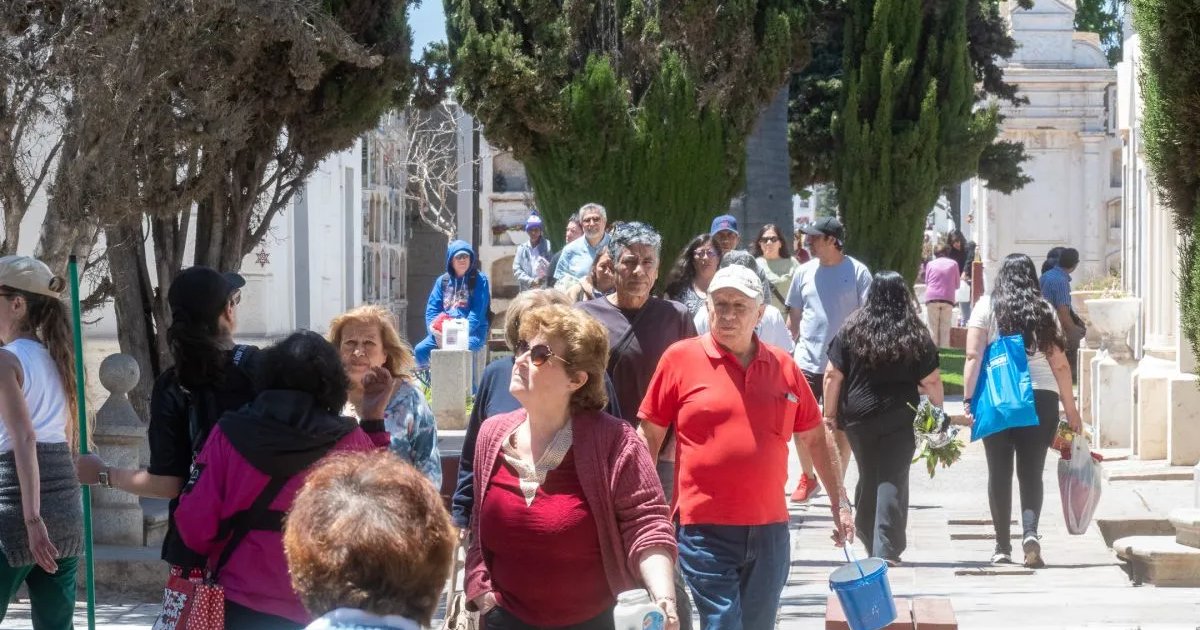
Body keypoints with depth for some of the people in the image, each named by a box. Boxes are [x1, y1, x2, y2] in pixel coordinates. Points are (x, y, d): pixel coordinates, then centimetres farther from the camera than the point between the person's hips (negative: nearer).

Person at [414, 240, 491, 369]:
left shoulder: (479, 279, 2)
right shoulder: (442, 281, 15)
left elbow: (478, 312, -8)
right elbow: (432, 309, 9)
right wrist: (435, 330, -12)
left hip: (472, 331, -4)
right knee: (420, 350, -21)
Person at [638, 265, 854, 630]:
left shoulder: (783, 366, 6)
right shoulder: (680, 358, -2)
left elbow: (815, 438, 15)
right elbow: (649, 436, 3)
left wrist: (840, 504, 13)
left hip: (770, 530, 4)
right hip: (705, 530, -4)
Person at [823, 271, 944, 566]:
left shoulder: (852, 330, -1)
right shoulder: (916, 336, -3)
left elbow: (832, 374, -2)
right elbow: (931, 381, -4)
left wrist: (830, 413, 5)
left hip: (858, 417, 2)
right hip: (900, 419, -2)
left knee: (868, 478, 17)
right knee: (893, 480, -1)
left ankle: (869, 540, 27)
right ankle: (886, 550, -9)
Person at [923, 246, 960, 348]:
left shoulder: (930, 264, 9)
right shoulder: (953, 264, 9)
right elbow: (957, 285, 14)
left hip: (932, 298, 0)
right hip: (948, 298, 0)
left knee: (933, 329, 4)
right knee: (945, 329, 2)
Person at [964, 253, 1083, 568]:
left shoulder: (987, 307, 4)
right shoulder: (1045, 311, 8)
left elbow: (973, 357, -5)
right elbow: (1060, 365, 5)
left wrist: (968, 400, -7)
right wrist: (1071, 409, 11)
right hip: (1041, 397, 1)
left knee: (999, 472, 9)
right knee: (1031, 472, 7)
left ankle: (1002, 547, 13)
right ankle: (1030, 533, -16)